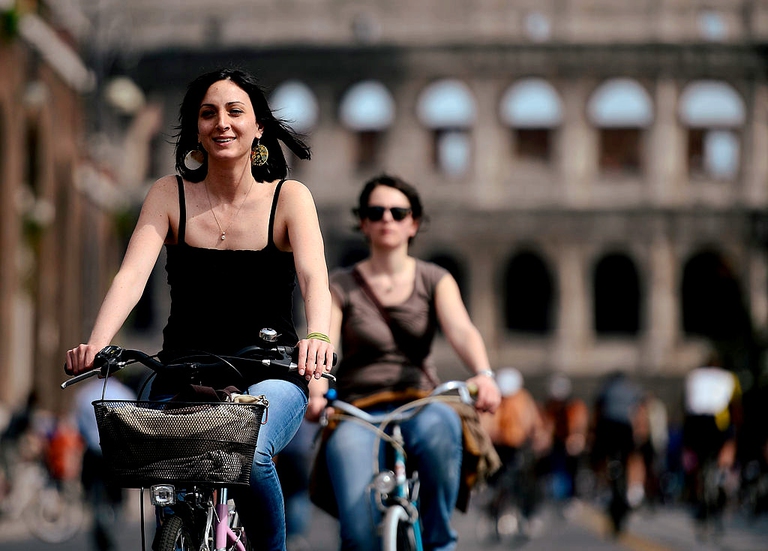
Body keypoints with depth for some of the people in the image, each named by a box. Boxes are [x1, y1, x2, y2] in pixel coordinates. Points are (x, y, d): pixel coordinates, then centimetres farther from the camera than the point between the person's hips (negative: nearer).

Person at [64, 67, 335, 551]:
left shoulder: (289, 197, -3)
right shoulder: (170, 195, 1)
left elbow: (313, 275, -19)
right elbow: (132, 275, -12)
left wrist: (318, 336, -41)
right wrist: (96, 344, -31)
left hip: (269, 379, -2)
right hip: (184, 379, 2)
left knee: (250, 456, -32)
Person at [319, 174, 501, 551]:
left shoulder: (435, 280, 9)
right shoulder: (341, 286, 7)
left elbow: (461, 330, -9)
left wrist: (483, 374, -32)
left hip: (419, 403, 1)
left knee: (439, 426, -37)